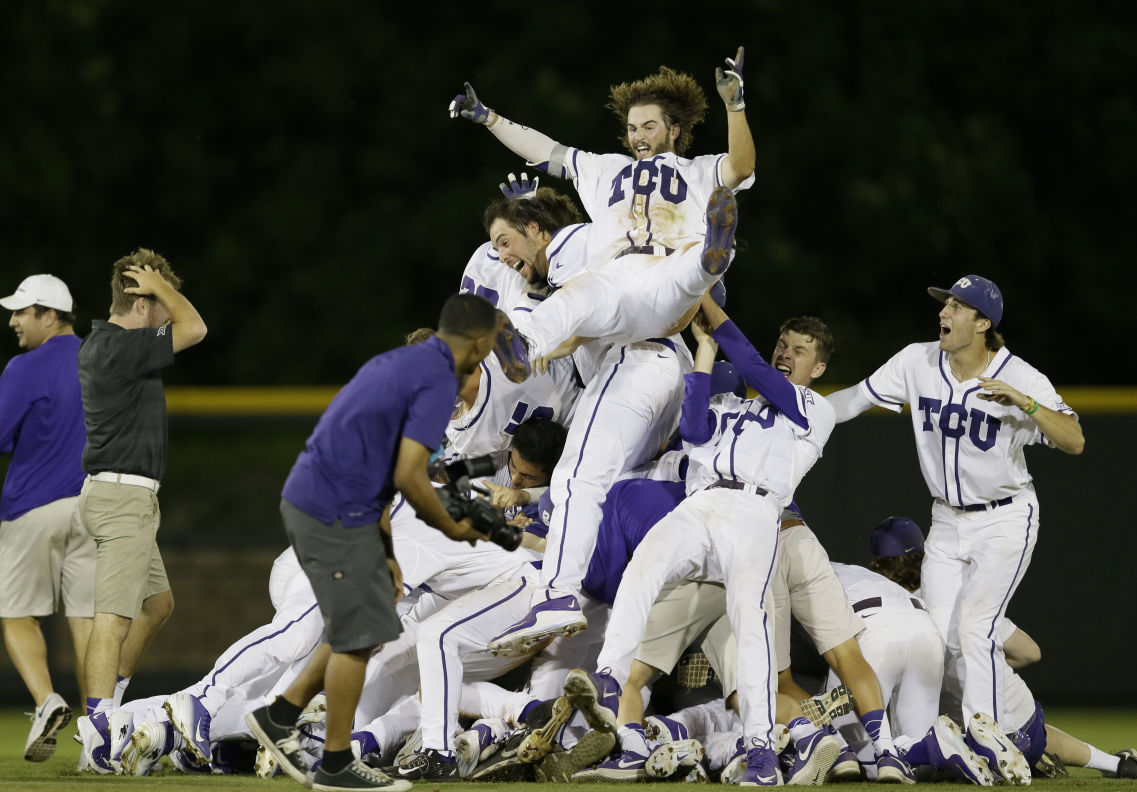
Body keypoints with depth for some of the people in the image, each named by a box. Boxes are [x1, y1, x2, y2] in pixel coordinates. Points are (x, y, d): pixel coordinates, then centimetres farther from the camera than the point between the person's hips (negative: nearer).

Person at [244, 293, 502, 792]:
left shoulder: (400, 362, 17)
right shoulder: (438, 382, -14)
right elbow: (408, 478, -20)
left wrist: (384, 552, 20)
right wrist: (453, 529, -2)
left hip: (308, 502, 9)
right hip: (336, 515, -9)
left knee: (361, 630, 18)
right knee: (358, 636, 1)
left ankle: (280, 717, 21)